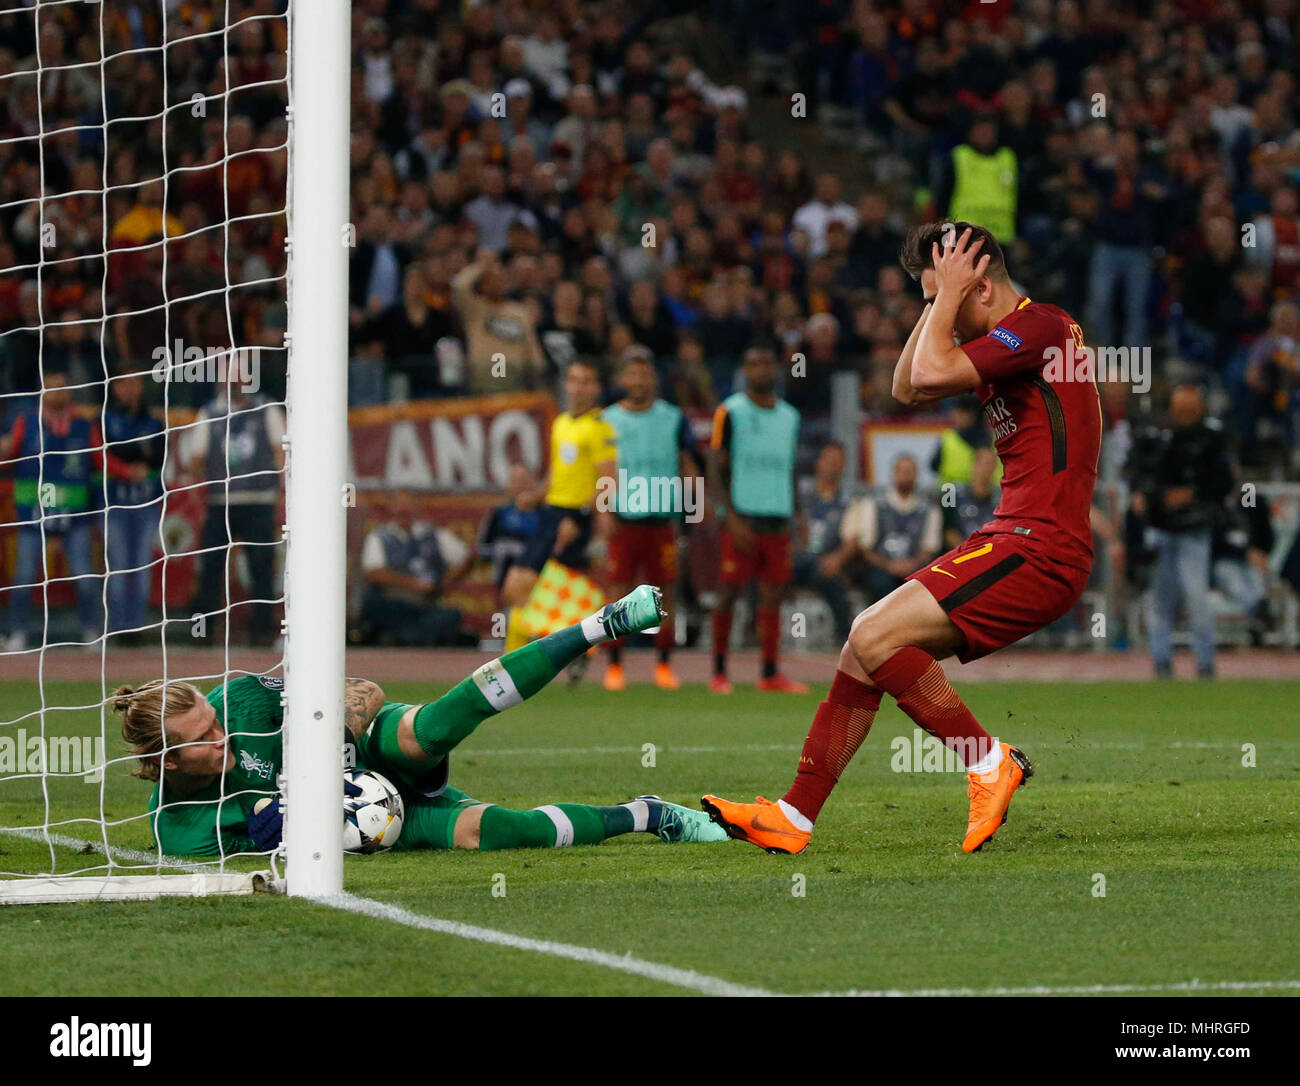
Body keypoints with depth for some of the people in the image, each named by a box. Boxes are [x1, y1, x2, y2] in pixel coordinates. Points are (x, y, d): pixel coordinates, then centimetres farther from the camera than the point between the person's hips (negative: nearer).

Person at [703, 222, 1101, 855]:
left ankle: (991, 765, -8)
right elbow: (907, 388, 26)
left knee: (876, 635, -18)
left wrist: (949, 293, -9)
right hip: (1012, 537, 10)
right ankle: (794, 817, 8)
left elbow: (932, 374, -23)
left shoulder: (1040, 327, -13)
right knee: (865, 645, 6)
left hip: (1040, 549, -10)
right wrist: (939, 300, 17)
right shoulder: (1002, 340, 18)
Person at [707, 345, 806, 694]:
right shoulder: (730, 412, -1)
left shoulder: (789, 416, 16)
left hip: (777, 518, 5)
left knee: (773, 595, 1)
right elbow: (716, 470, -5)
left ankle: (770, 674, 2)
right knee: (730, 592, -3)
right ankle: (719, 672, 6)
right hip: (742, 517, -5)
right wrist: (732, 517, -14)